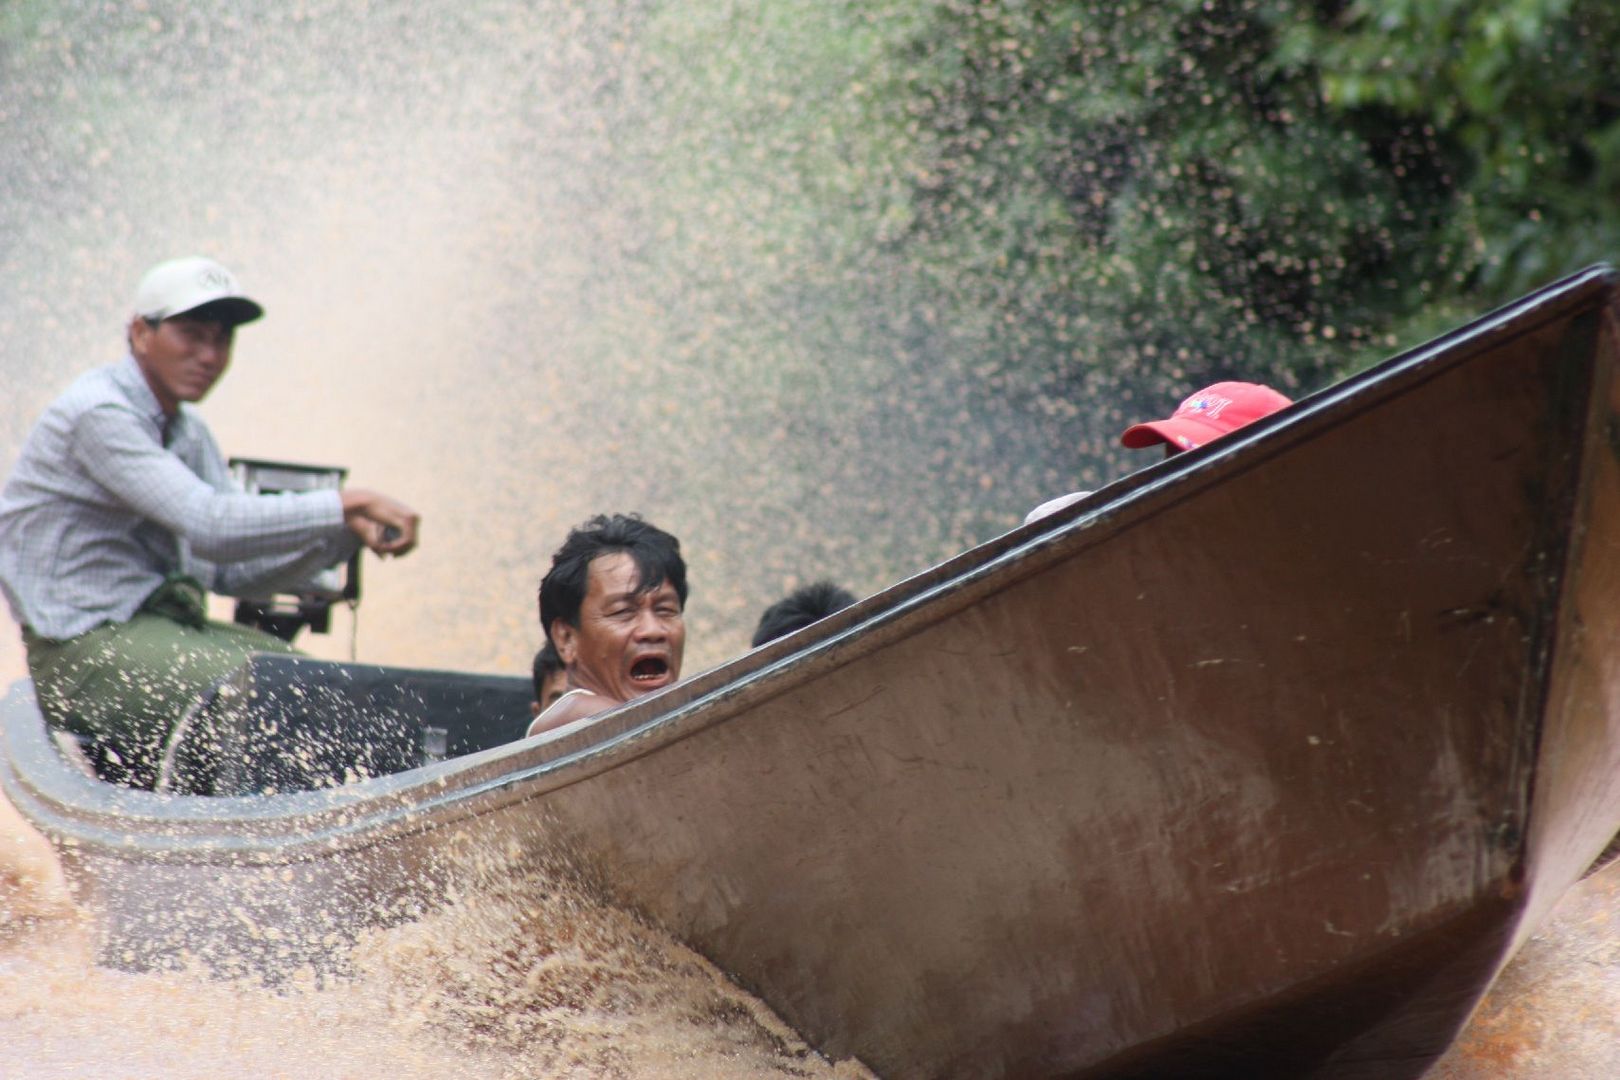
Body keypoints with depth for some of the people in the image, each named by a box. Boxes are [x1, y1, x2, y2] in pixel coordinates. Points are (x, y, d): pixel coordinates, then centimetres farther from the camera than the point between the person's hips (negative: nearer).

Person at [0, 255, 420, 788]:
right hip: (88, 649, -9)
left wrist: (347, 534, -5)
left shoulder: (188, 431, 15)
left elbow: (231, 569, 10)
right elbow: (210, 526, -25)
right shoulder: (97, 414, -16)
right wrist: (347, 505, -24)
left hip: (162, 626, 9)